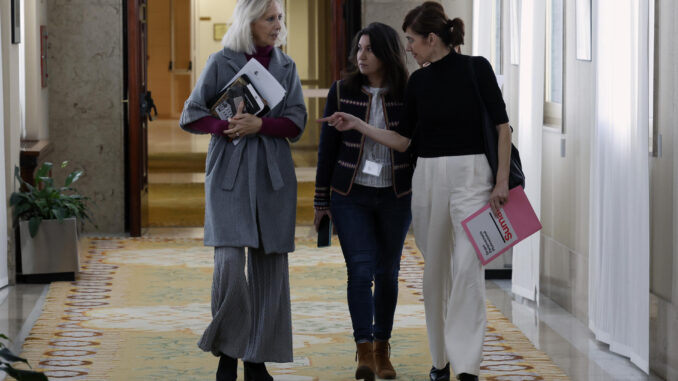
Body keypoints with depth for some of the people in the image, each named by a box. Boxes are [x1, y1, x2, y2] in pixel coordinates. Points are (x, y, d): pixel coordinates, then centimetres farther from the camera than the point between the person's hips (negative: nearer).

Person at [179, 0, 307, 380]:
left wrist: (259, 125, -15)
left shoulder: (286, 67, 10)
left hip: (273, 175, 3)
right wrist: (225, 127, -14)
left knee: (270, 265, 0)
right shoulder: (221, 63, 3)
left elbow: (296, 123, 2)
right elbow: (191, 116, 3)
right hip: (230, 173, -3)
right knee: (230, 262, -14)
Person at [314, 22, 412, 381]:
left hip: (396, 198, 1)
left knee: (387, 272, 8)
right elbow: (328, 146, 2)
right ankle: (364, 352, -12)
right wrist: (321, 200, 2)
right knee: (360, 269, -11)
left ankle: (382, 349, 21)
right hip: (351, 196, -1)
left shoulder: (408, 95, -4)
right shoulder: (341, 92, -3)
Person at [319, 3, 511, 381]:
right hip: (427, 178, 5)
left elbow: (502, 125, -6)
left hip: (470, 176, -5)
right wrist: (357, 125, 5)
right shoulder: (418, 81, 7)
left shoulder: (475, 68, -7)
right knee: (435, 268, 10)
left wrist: (502, 181, -10)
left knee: (468, 267, -15)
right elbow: (404, 139, 12)